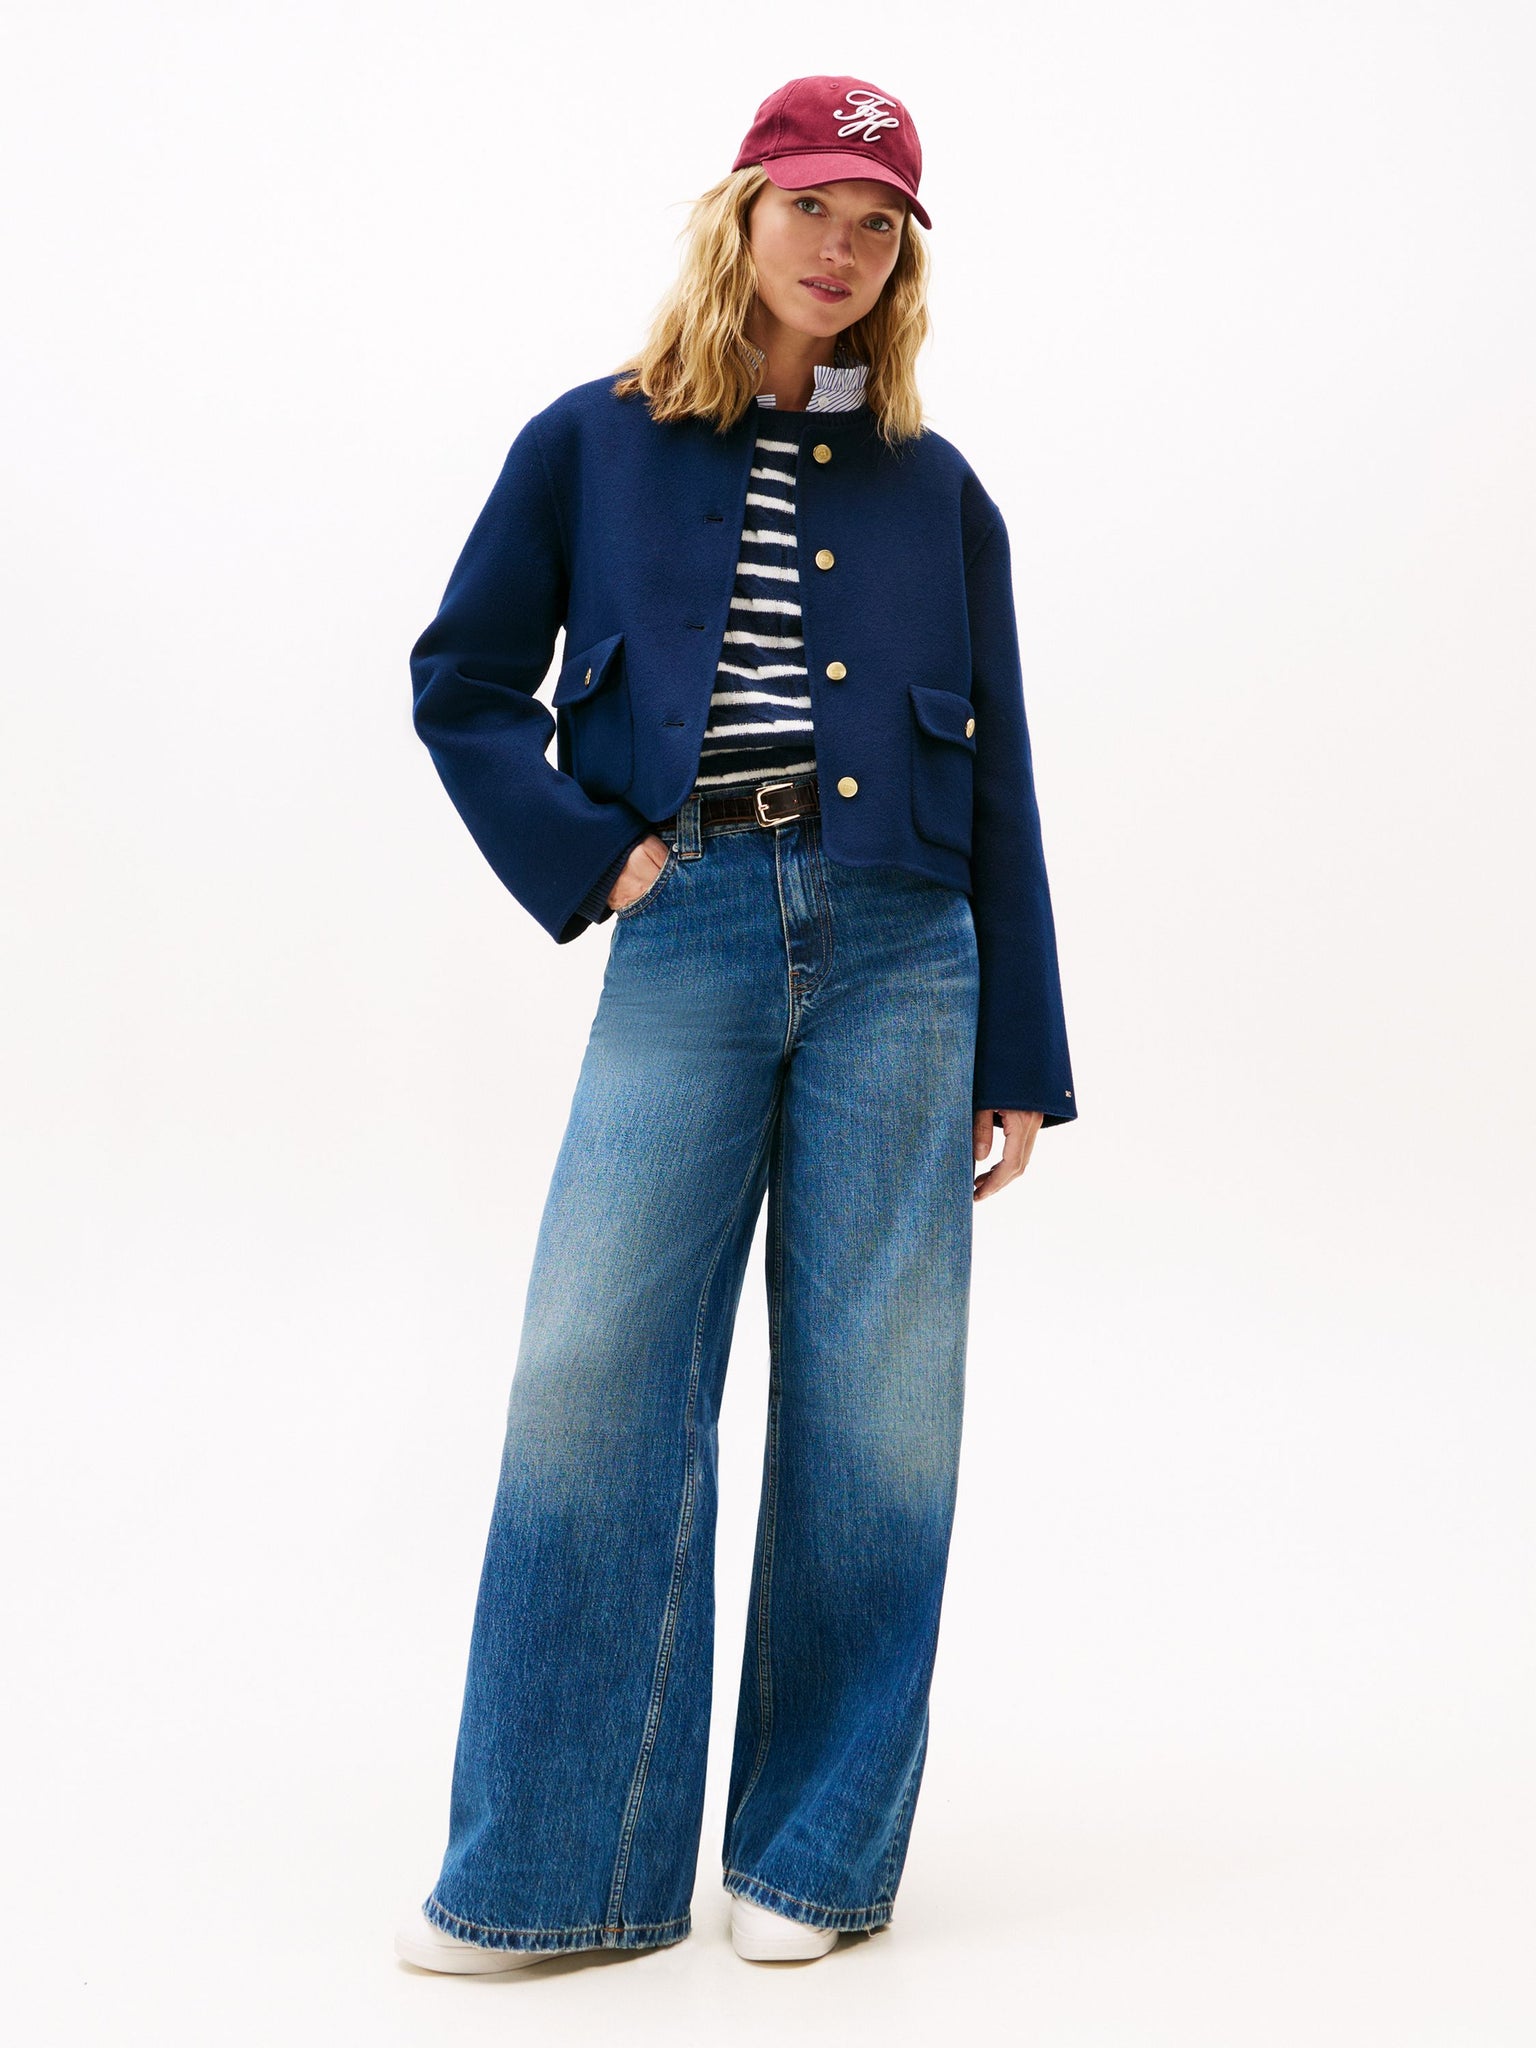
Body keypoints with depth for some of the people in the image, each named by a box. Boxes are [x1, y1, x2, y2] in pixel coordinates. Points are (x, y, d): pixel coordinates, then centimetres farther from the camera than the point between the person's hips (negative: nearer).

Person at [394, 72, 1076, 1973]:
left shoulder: (934, 488, 12)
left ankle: (818, 1854, 15)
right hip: (686, 943, -1)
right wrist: (581, 855, -3)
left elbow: (996, 782, 11)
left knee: (871, 1394, 1)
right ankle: (550, 1867, 7)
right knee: (593, 1372, -5)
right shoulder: (595, 442, 9)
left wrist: (1021, 1056, 7)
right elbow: (463, 681, 12)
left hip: (897, 949, 1)